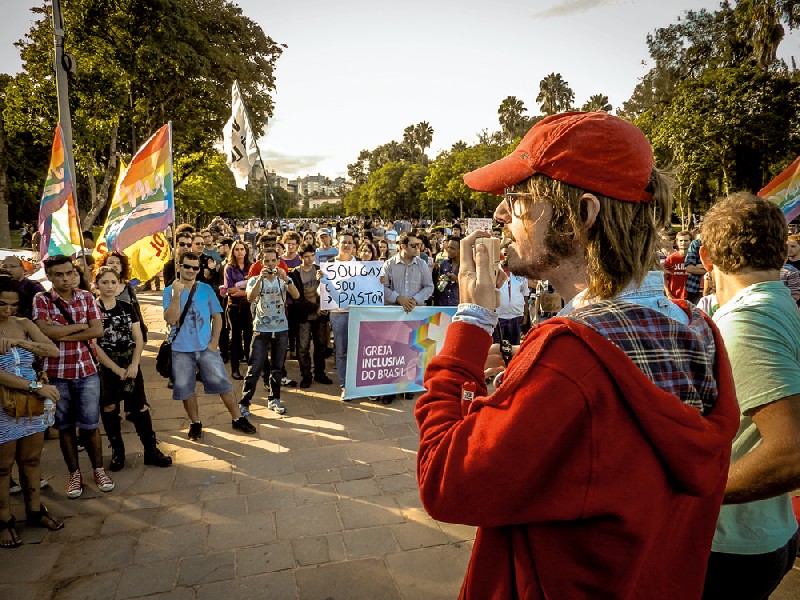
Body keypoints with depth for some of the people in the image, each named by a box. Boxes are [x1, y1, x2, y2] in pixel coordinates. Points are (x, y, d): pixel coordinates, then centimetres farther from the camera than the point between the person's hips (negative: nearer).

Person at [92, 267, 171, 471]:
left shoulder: (128, 308, 7)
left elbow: (138, 339, 4)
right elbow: (93, 344, -9)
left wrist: (134, 364, -11)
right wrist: (116, 369, -13)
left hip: (130, 365, 2)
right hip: (104, 367, -2)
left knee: (140, 407, 2)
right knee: (109, 408, 7)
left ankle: (151, 450, 10)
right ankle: (117, 452, 22)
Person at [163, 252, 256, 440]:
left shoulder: (206, 289, 3)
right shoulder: (170, 291, -1)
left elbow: (217, 316, 5)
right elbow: (170, 320, -12)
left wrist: (214, 341, -5)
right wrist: (176, 294, -22)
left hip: (206, 347, 0)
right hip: (181, 349, 0)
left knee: (223, 383, -1)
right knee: (186, 389, 9)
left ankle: (237, 419, 10)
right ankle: (195, 423, 26)